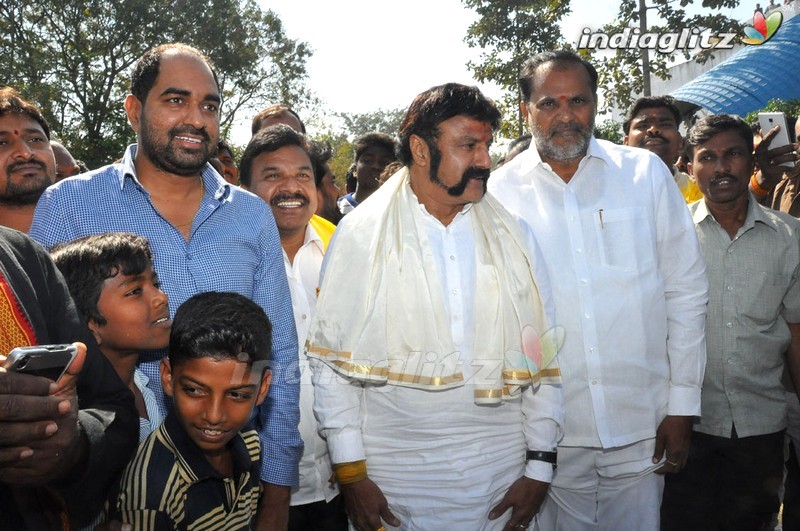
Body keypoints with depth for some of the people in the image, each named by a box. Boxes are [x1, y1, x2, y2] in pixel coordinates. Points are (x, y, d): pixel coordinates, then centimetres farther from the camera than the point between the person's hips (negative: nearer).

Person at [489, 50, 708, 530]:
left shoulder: (646, 173, 1)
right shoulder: (499, 192, -2)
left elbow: (686, 292, 3)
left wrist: (683, 405, 1)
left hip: (642, 427, 1)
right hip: (550, 431, 0)